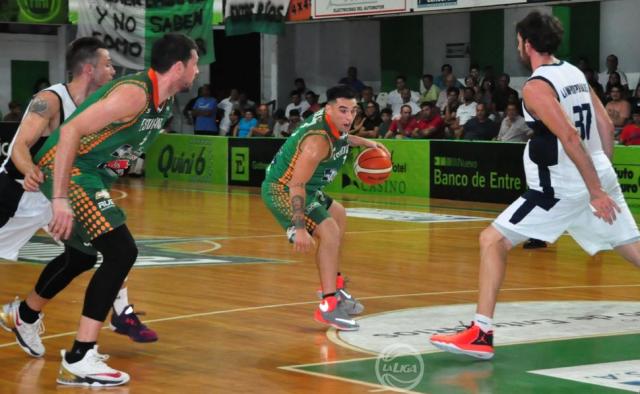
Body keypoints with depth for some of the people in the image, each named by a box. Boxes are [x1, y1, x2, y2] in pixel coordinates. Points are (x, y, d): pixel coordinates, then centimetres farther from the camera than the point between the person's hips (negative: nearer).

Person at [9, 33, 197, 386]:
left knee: (81, 255, 27)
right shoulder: (134, 93, -24)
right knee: (121, 252, -19)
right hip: (64, 167, -10)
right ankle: (79, 360, -17)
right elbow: (71, 131, -29)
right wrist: (60, 199, -32)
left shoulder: (163, 102, 7)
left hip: (88, 171, 10)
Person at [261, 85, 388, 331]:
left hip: (304, 188, 11)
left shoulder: (334, 123, -3)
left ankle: (334, 286, 37)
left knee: (338, 215, 30)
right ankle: (328, 307, -24)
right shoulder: (317, 140, -32)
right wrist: (300, 229, -41)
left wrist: (365, 143, 22)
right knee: (329, 232, -25)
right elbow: (296, 184, -36)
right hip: (281, 190, -11)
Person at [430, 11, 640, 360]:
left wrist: (596, 191, -22)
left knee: (493, 240, -3)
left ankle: (481, 334, -7)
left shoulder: (535, 87, -12)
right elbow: (606, 126, 14)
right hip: (599, 174, 8)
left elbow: (570, 137, -21)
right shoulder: (575, 74, 12)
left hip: (562, 186, -8)